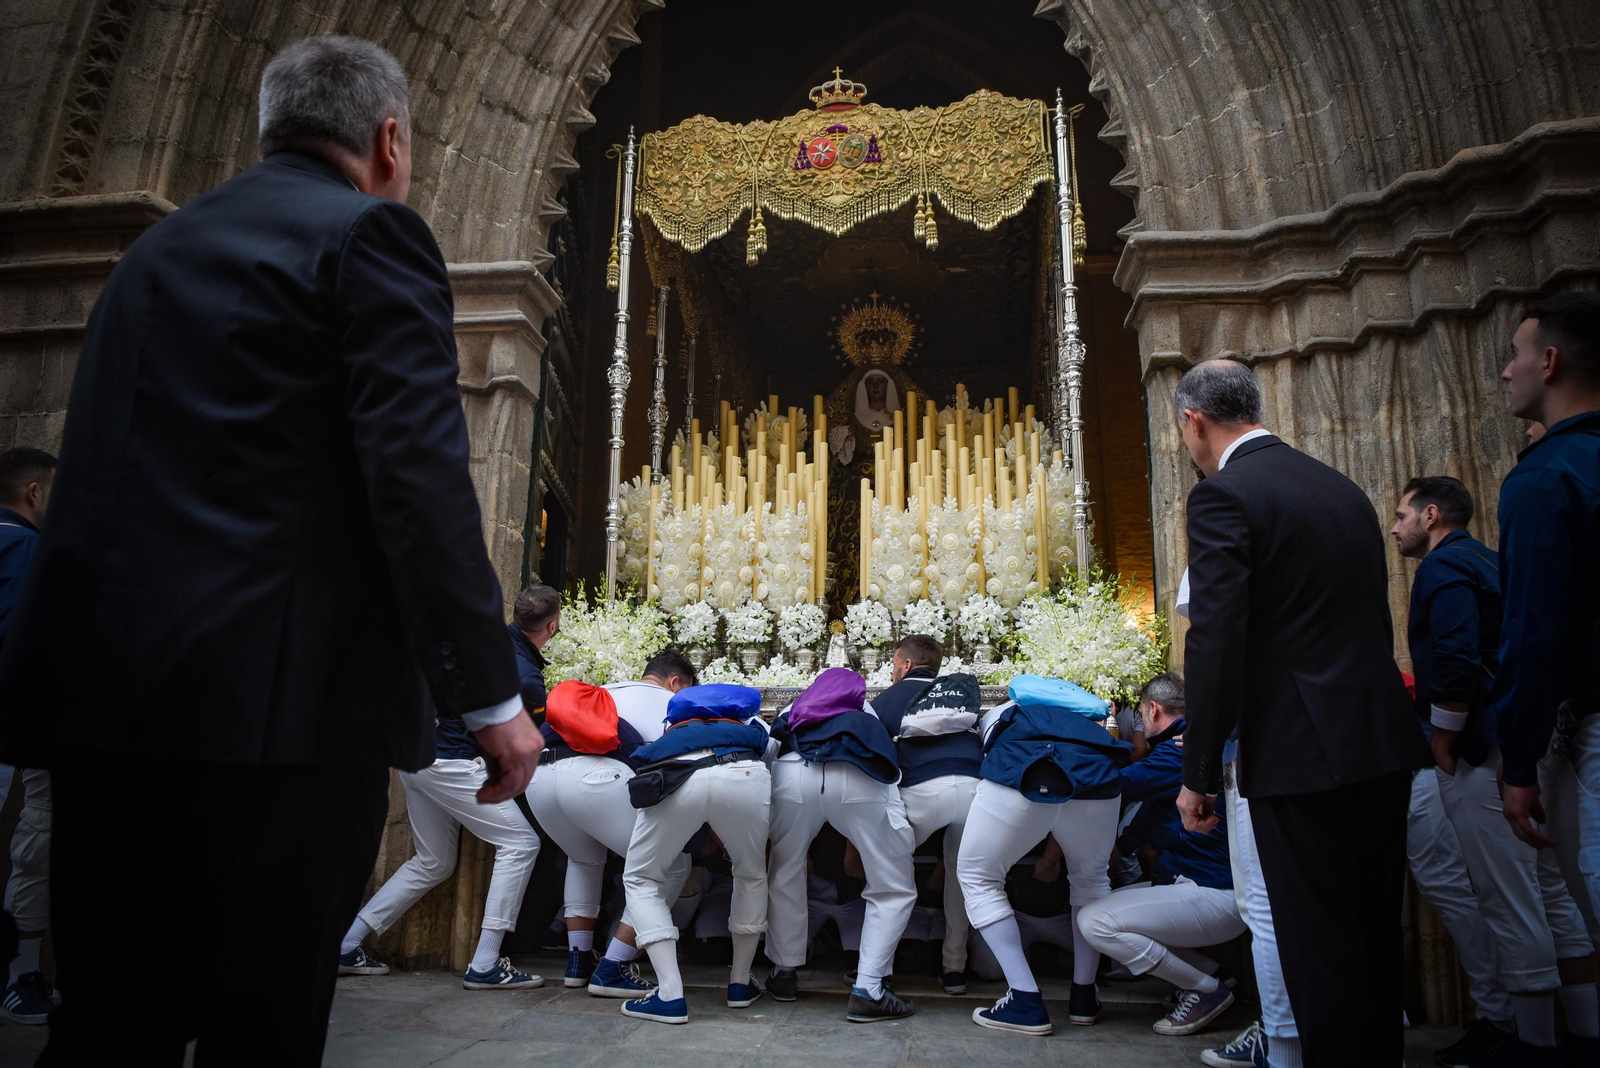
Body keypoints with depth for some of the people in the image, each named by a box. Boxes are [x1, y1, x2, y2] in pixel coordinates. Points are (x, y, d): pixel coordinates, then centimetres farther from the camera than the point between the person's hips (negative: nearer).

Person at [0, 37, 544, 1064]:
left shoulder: (156, 246, 21)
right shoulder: (371, 234, -3)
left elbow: (104, 466, 21)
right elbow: (421, 474, -15)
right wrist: (490, 696, -12)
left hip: (103, 677, 8)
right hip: (283, 693, -7)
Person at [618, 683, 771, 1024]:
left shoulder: (673, 730, 44)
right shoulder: (754, 726, 41)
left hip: (675, 777, 0)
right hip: (745, 775, 1)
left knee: (641, 880, 23)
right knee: (751, 876, 30)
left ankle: (670, 995, 12)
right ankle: (741, 984, 38)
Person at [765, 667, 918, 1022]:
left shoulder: (794, 712, 39)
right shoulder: (869, 714, 42)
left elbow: (765, 751, 27)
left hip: (792, 776, 2)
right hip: (861, 780, -1)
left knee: (784, 875, 27)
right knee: (894, 889, 15)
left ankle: (784, 972, 34)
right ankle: (868, 990, 7)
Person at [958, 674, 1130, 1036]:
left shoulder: (998, 715, 37)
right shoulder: (1085, 716, 41)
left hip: (1020, 775, -3)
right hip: (1098, 775, 3)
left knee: (977, 877, 18)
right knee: (1091, 877, 32)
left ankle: (1026, 1002, 12)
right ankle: (1083, 997, 33)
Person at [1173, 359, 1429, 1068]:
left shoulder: (1224, 495, -12)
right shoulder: (1343, 489, 13)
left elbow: (1215, 646, -18)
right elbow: (1371, 622, 18)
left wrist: (1198, 775, -12)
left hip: (1305, 755, -8)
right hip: (1385, 747, 8)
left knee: (1319, 944, 2)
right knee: (1376, 936, 19)